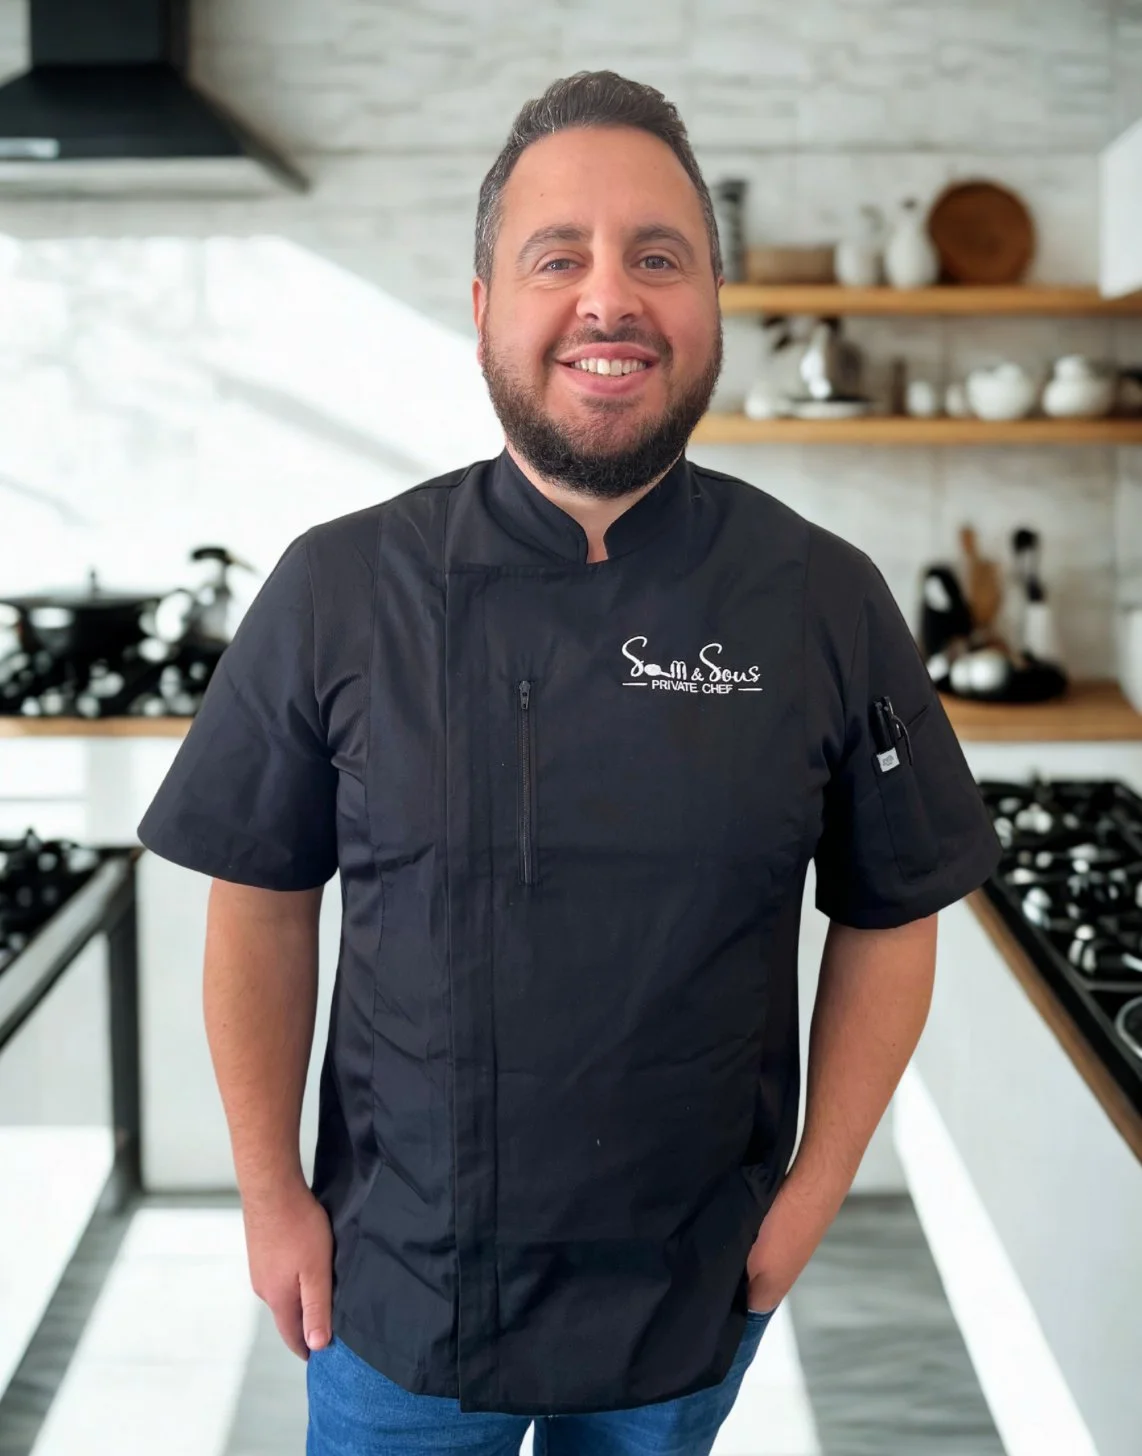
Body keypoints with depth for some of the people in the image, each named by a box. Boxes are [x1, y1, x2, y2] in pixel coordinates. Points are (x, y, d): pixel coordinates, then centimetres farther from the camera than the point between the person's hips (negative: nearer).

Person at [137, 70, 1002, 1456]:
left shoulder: (827, 604, -10)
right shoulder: (337, 592, -11)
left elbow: (889, 921, -2)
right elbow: (261, 905, -2)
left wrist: (811, 1198, -4)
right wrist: (271, 1198, -2)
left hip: (695, 1299, 1)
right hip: (394, 1290, 0)